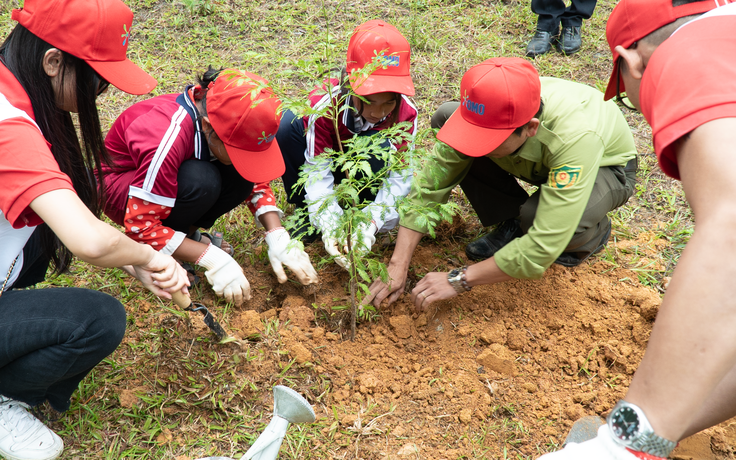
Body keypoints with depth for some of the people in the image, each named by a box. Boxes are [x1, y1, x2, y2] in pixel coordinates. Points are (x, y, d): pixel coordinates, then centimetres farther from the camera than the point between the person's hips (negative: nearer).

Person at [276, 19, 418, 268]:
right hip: (327, 158, 0)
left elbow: (401, 175, -30)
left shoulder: (405, 112, -29)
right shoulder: (323, 104, -34)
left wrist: (373, 219, -46)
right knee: (286, 124, -30)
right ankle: (305, 213, -12)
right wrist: (329, 225, -49)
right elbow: (318, 173, -35)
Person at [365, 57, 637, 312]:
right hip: (540, 161, 5)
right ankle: (512, 225, -2)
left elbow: (543, 248, -44)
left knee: (536, 215, -40)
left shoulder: (575, 136, -44)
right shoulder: (487, 113, -31)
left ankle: (593, 234, -2)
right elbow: (431, 183, -26)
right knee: (443, 117, -18)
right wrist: (398, 266, -31)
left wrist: (458, 280, -38)